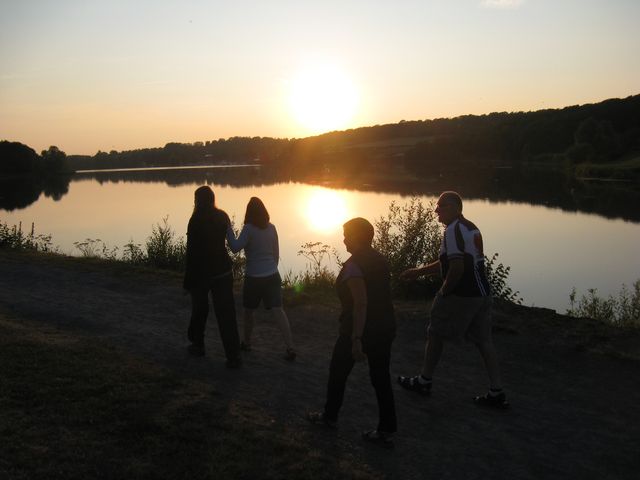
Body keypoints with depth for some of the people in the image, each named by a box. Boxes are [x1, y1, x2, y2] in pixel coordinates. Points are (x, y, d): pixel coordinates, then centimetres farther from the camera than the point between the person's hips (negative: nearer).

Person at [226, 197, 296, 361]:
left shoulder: (249, 228, -13)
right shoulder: (271, 228, 2)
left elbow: (235, 248, -21)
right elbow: (276, 253, 10)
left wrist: (228, 229, -12)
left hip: (253, 277, -4)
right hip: (272, 275, 4)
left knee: (248, 311, 17)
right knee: (278, 310, -2)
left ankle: (246, 343, 32)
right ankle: (290, 348, -9)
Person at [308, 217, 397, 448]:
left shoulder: (353, 265, -18)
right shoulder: (381, 260, 6)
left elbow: (361, 303, -25)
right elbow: (385, 293, 12)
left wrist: (356, 339, -25)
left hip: (359, 329, -7)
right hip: (385, 328, 7)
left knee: (338, 371, 15)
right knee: (381, 377, 10)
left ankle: (330, 416, 33)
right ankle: (387, 431, 12)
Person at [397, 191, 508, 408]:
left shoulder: (453, 230, -14)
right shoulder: (471, 228, 16)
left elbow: (457, 267, -25)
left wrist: (444, 291, -10)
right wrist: (418, 271, 26)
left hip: (460, 295, -9)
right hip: (482, 293, 9)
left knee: (435, 335, 8)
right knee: (484, 341, 10)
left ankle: (424, 382, 22)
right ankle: (496, 392, 10)